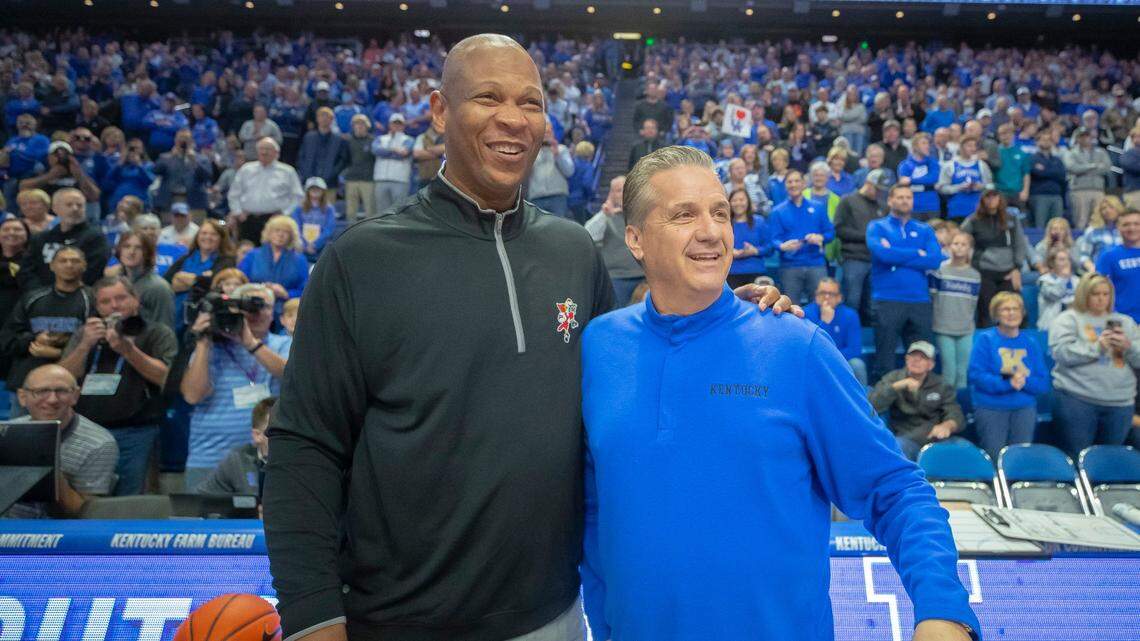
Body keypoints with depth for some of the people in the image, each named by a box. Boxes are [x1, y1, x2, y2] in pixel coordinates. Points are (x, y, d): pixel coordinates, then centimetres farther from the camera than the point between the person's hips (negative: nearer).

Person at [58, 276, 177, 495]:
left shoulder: (158, 333, 3)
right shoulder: (84, 333, 16)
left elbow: (167, 378, -10)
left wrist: (128, 350, -18)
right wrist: (85, 346, -9)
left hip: (133, 434, -3)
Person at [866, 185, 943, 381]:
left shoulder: (924, 230, 14)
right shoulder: (877, 227, 6)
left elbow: (935, 259, -3)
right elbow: (883, 254, -13)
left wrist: (896, 255, -7)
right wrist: (918, 254, -2)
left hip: (920, 301, 3)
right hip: (887, 300, -3)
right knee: (885, 359, 1)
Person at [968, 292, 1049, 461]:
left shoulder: (1031, 344, 11)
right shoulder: (985, 339, 0)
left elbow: (1043, 384, 6)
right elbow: (977, 375, -10)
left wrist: (1025, 382, -14)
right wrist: (1007, 384, -21)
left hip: (1025, 408, 4)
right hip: (991, 407, -4)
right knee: (996, 458, -9)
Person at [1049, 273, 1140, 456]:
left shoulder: (1125, 322, 17)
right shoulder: (1068, 319, 3)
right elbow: (1061, 353, -11)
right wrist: (1097, 346, -19)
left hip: (1120, 402, 4)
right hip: (1077, 399, -4)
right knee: (1078, 458, -3)